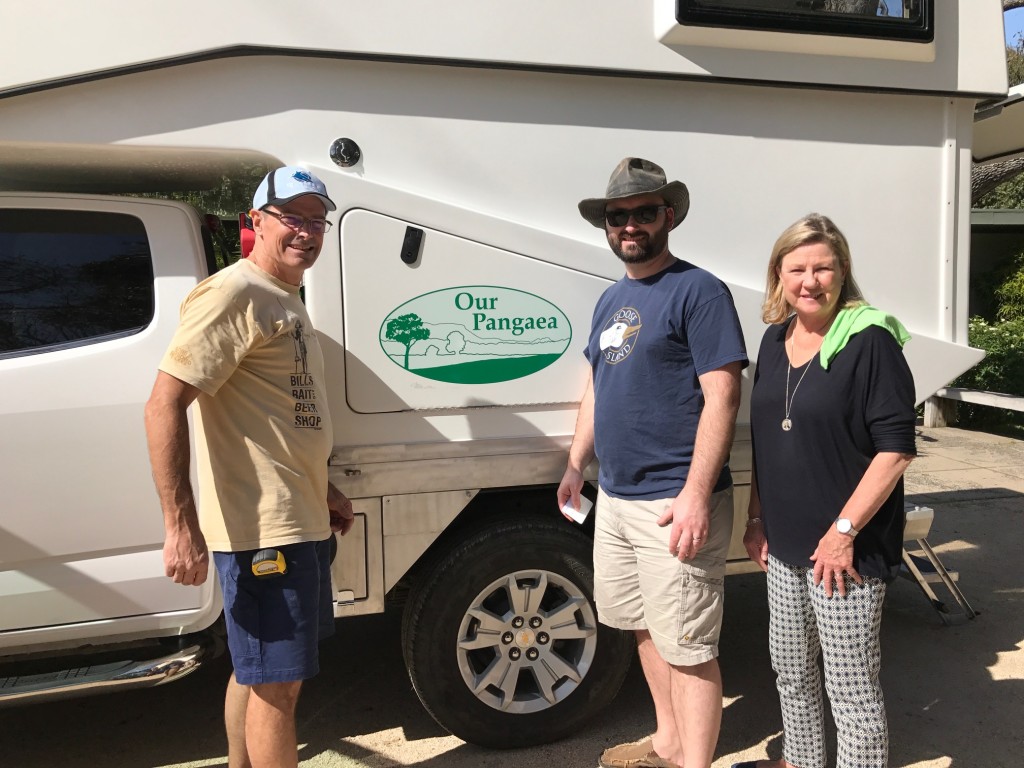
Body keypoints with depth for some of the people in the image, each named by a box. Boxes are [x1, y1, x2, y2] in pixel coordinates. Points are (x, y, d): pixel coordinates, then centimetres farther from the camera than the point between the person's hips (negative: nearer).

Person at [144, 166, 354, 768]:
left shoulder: (287, 301, 16)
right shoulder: (234, 294, -15)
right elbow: (165, 405, -22)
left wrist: (324, 492, 22)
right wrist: (181, 525, -26)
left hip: (298, 522, 10)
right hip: (263, 529, -10)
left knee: (255, 670, 22)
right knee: (279, 682, 1)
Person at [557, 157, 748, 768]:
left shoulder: (698, 291, -11)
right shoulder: (612, 299, 14)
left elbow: (723, 397, -17)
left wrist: (696, 494, -22)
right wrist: (576, 464, 19)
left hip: (675, 504, -8)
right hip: (615, 498, 9)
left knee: (687, 647, 0)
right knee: (645, 627, 20)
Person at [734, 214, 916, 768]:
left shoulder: (869, 340, -13)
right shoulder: (776, 339, 7)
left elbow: (896, 448, -16)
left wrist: (844, 530, -18)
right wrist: (757, 519, 13)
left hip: (847, 549, -7)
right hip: (785, 543, 7)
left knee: (850, 683, 5)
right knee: (789, 666, 21)